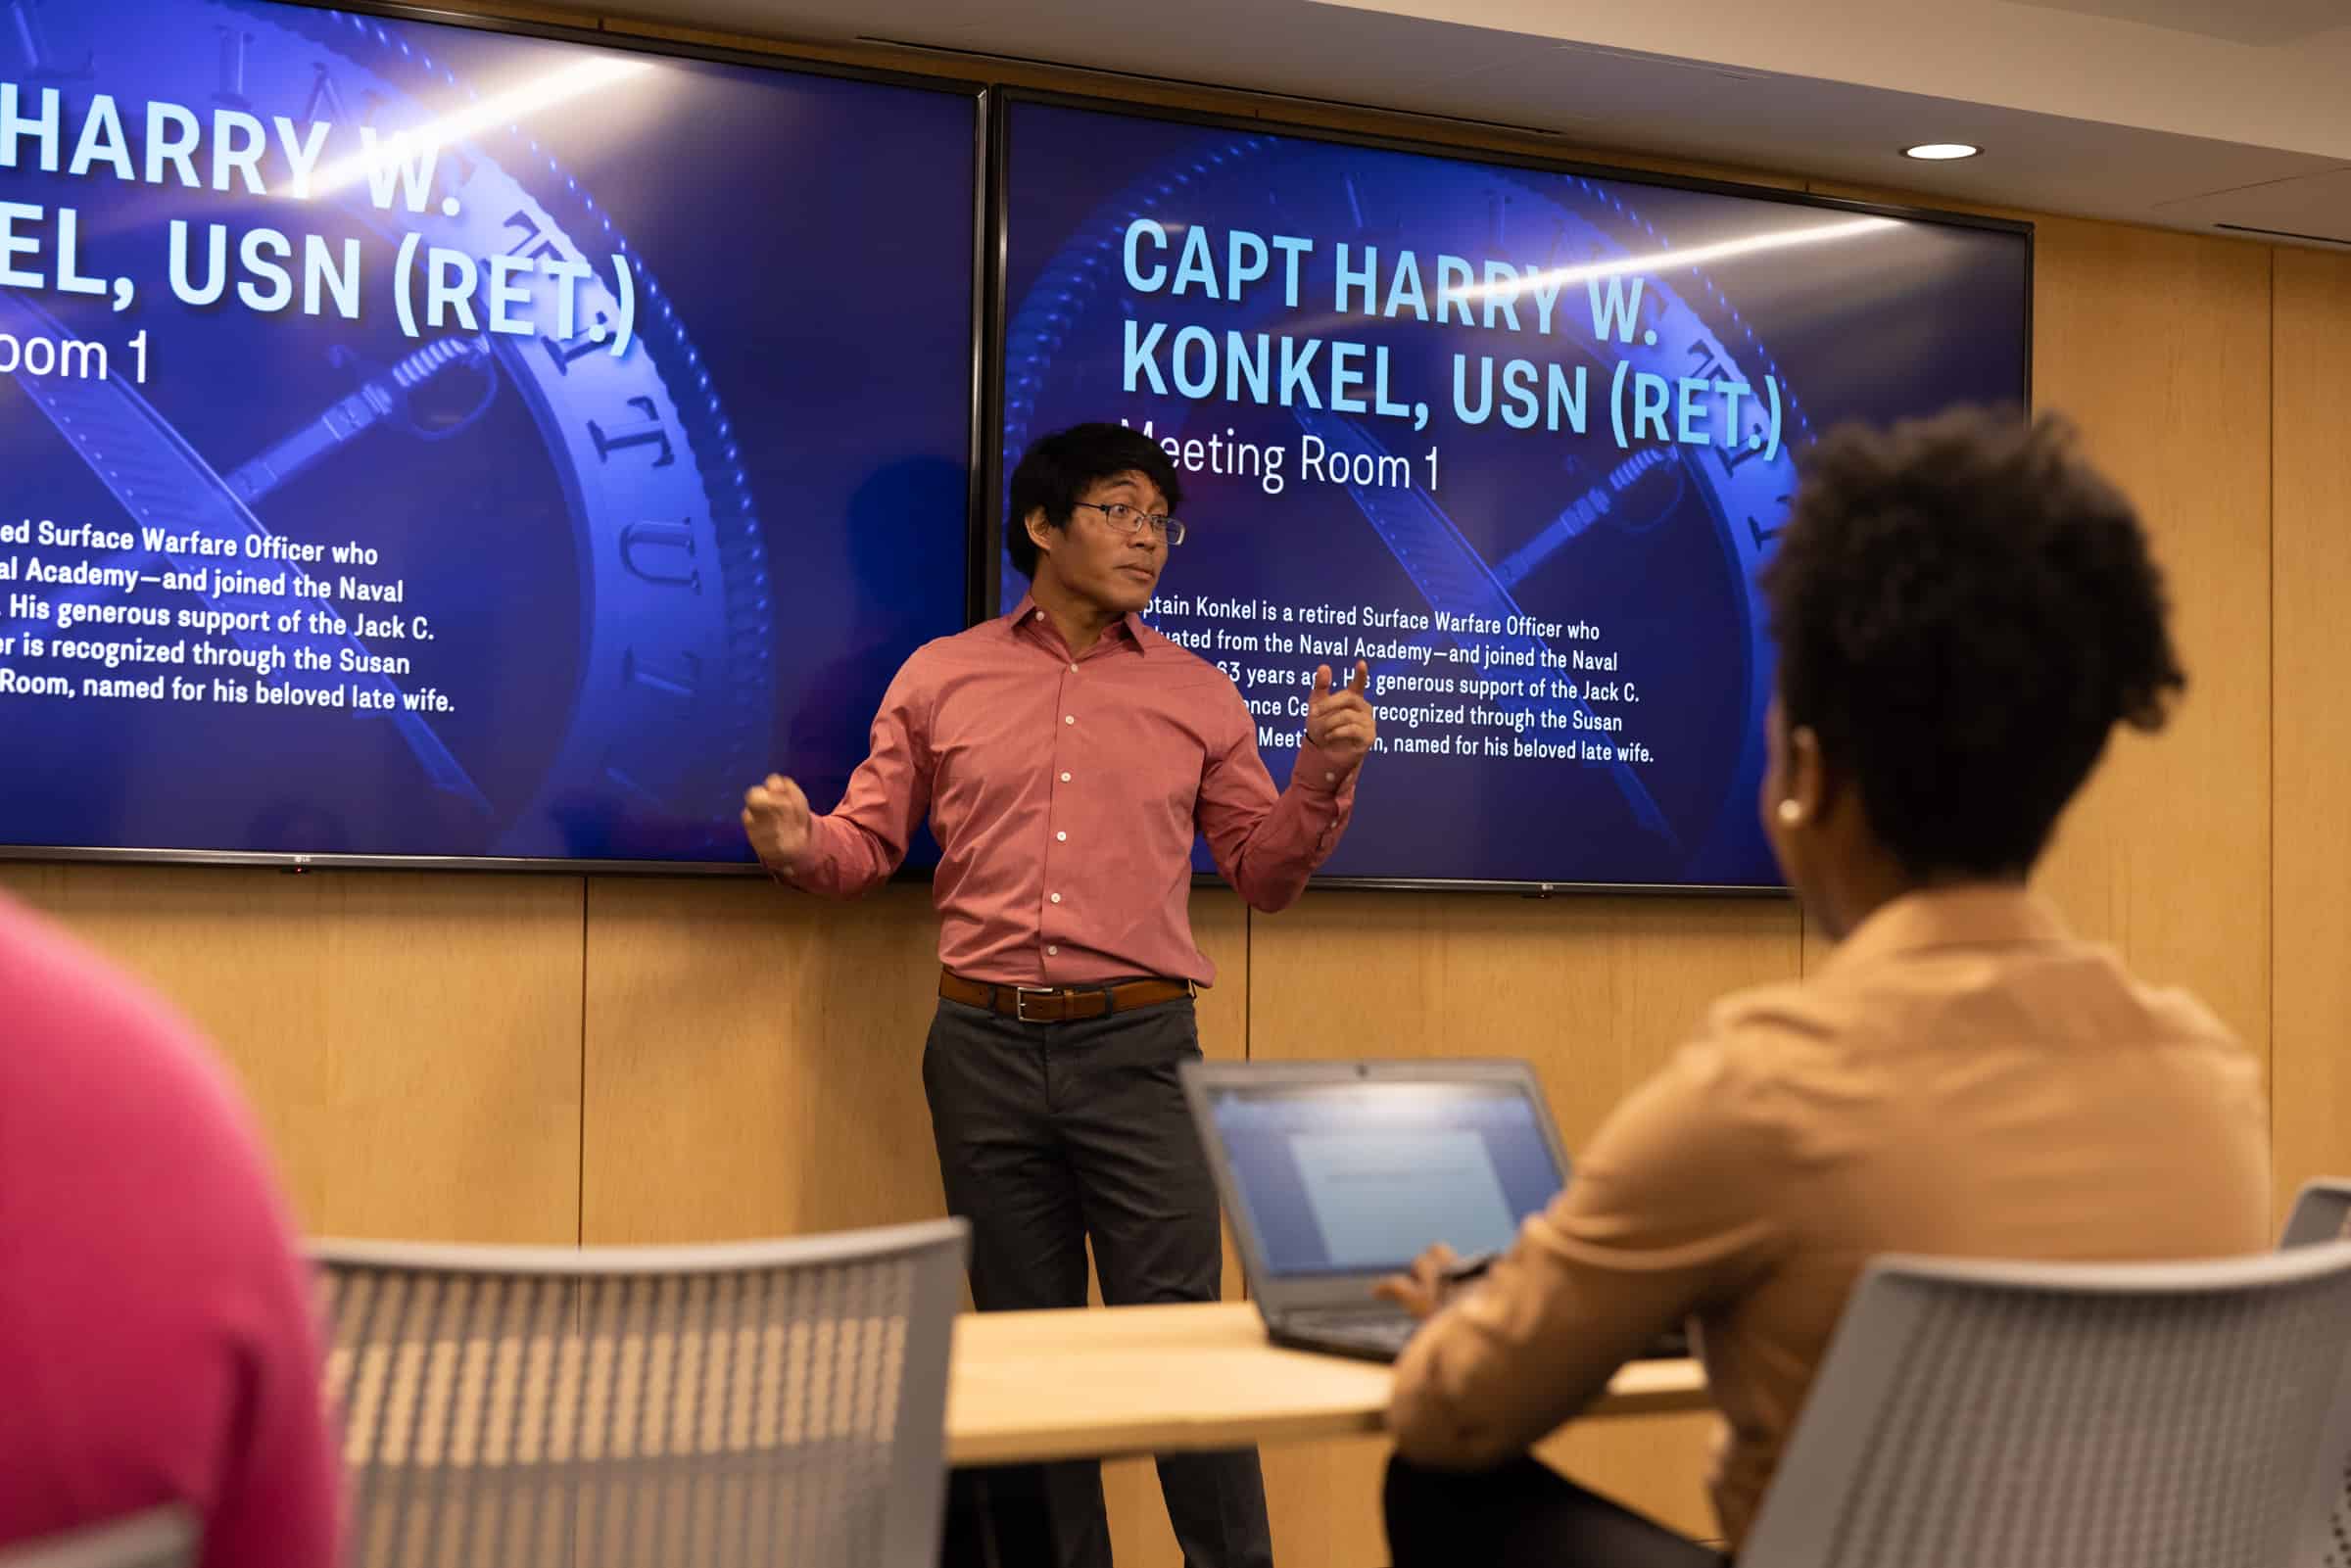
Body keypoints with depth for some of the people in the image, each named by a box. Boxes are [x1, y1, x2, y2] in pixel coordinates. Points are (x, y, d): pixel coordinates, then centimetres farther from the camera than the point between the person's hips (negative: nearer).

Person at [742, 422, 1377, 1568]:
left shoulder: (1198, 696, 9)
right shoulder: (940, 678, 8)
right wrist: (802, 845, -13)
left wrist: (1325, 775, -6)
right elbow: (872, 841, 9)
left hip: (1139, 1049, -1)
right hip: (984, 1046, 1)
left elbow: (1266, 872, 11)